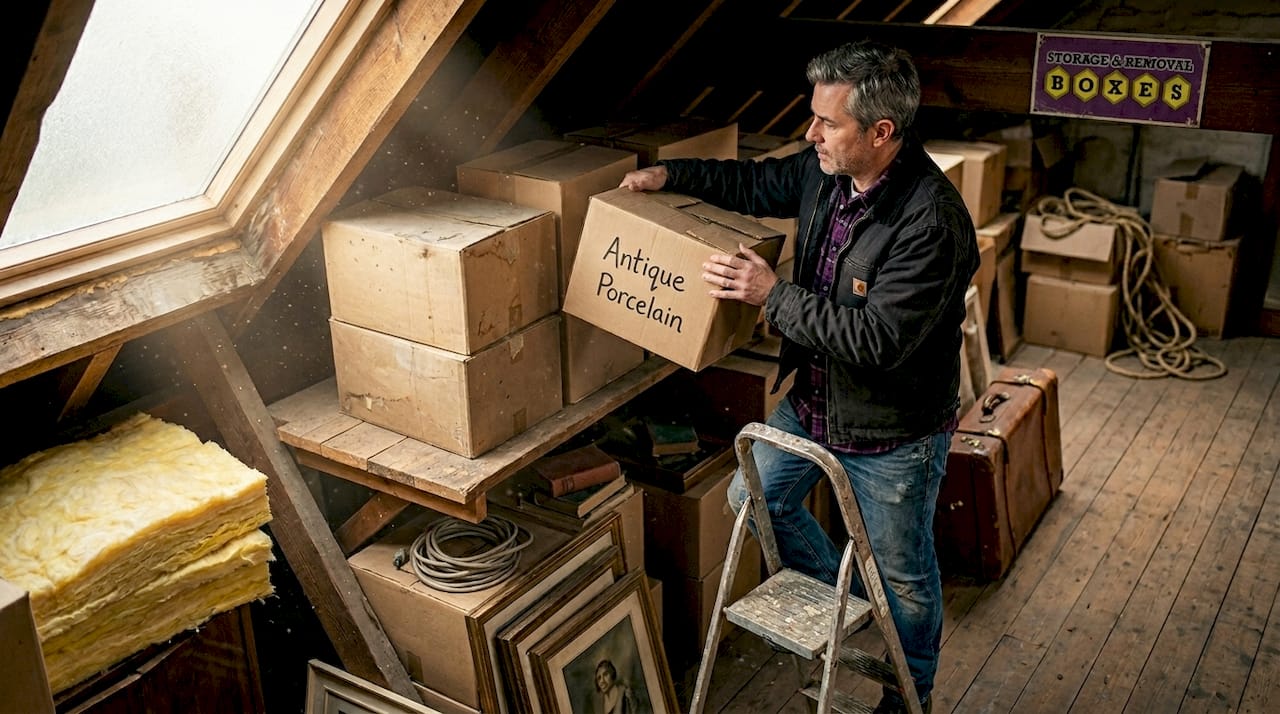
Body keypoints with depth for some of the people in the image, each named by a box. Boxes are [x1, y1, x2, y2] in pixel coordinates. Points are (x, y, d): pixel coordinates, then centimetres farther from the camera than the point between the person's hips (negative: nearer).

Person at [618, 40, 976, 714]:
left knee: (903, 573, 14)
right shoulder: (826, 170, -8)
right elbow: (758, 184, 12)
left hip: (892, 432, -7)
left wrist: (774, 294, -30)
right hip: (811, 400, 8)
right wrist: (671, 174, 2)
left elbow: (877, 339, -34)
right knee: (753, 498, 22)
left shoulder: (932, 223, -32)